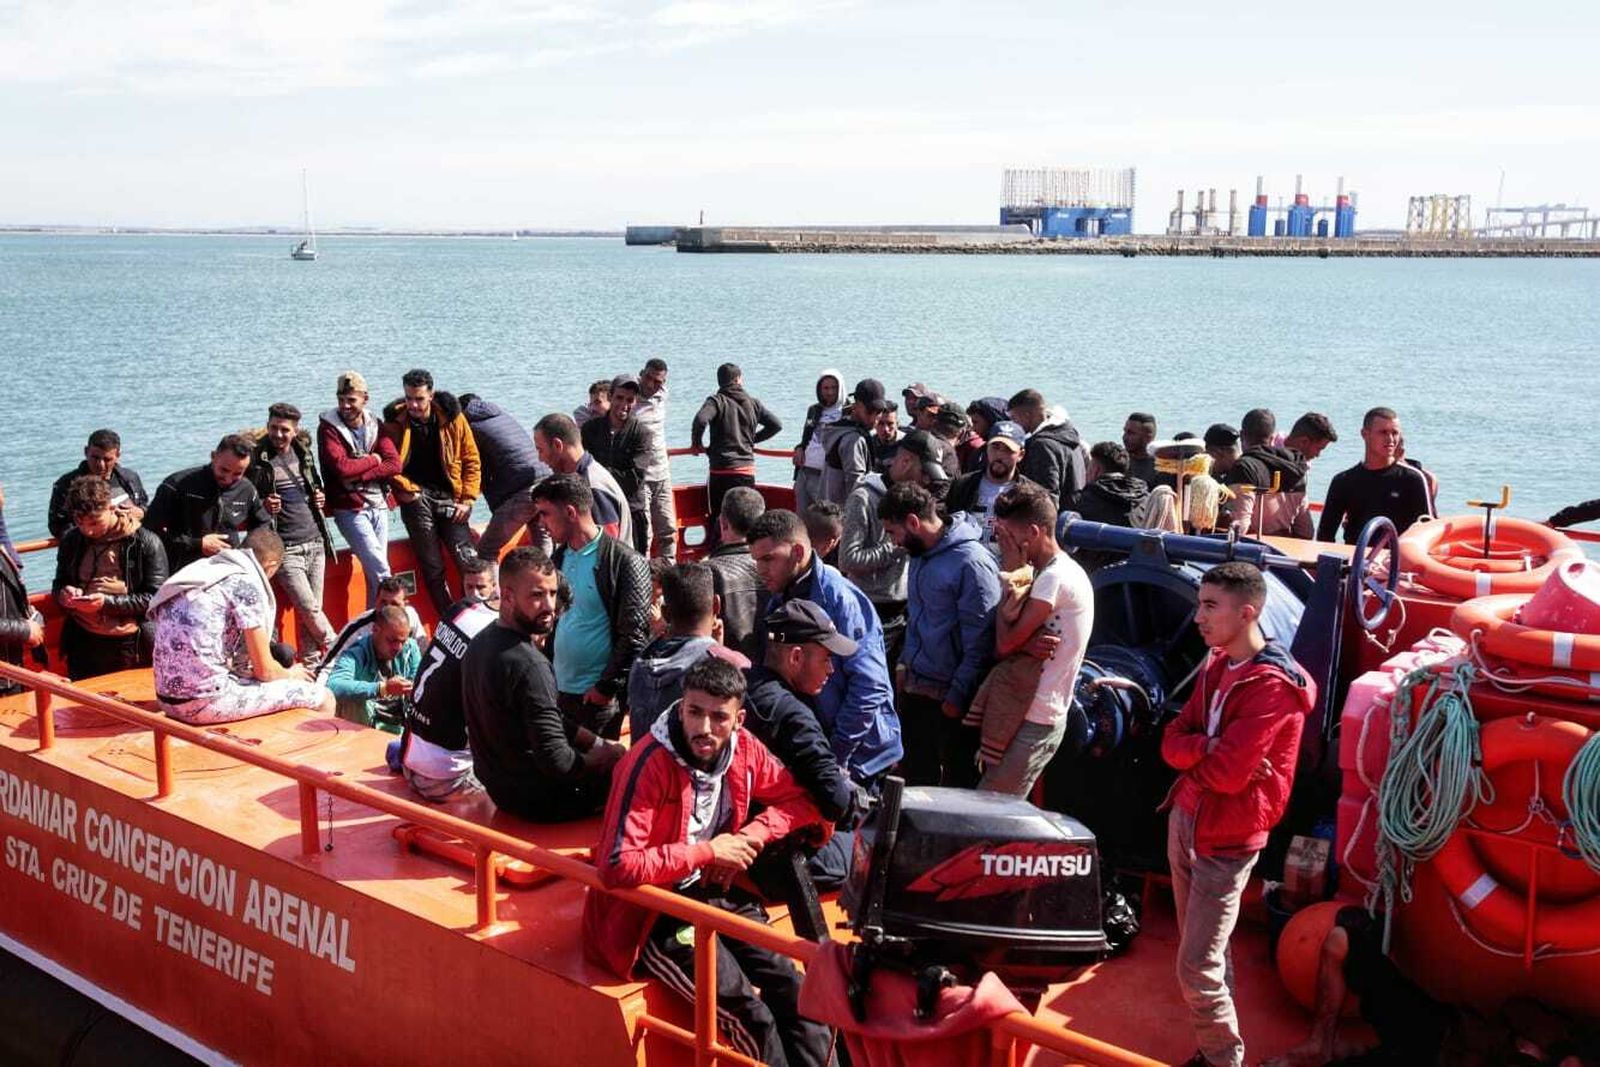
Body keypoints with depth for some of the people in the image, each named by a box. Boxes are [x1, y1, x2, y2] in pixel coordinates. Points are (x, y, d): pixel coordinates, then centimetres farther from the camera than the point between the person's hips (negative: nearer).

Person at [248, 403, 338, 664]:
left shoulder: (302, 451, 11)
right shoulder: (257, 459, -7)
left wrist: (319, 498, 8)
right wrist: (264, 507, -20)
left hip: (315, 542, 5)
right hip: (285, 549, -5)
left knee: (309, 611, 5)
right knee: (309, 609, -9)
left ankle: (311, 662, 13)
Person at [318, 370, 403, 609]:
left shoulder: (375, 426, 8)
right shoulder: (328, 428, -5)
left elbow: (394, 464, -4)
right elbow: (341, 467, -20)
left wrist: (358, 475, -14)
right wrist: (373, 460, -6)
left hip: (378, 506, 5)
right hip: (350, 508, -4)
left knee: (374, 571, 7)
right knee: (381, 570, -12)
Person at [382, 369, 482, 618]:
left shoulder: (452, 418, -2)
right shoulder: (394, 423, -1)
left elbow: (471, 461, 3)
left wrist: (467, 500, -2)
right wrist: (405, 488, -7)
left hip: (449, 496, 0)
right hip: (416, 498, 0)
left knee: (468, 559, -8)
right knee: (431, 569, 1)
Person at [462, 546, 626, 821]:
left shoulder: (483, 641, 0)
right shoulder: (528, 665, -30)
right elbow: (557, 762, -29)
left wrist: (598, 743, 5)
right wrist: (602, 757, -10)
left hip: (499, 784, 8)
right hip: (537, 801, -8)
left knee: (609, 750, 23)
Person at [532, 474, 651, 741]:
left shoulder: (625, 563, -13)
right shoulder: (560, 557, 9)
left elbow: (635, 637, -14)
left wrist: (606, 688, -15)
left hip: (597, 696, -7)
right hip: (558, 690, 7)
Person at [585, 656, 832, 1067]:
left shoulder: (743, 748, -5)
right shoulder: (649, 765, -23)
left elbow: (801, 801, 8)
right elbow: (617, 866, -31)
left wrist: (750, 837, -10)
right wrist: (708, 851, -23)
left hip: (714, 894, 6)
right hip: (652, 914, -6)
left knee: (796, 994, -8)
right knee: (751, 1016, -20)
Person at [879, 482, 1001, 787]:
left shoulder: (972, 562, -20)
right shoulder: (921, 554, 8)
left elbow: (980, 641, -19)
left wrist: (958, 695, -16)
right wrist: (906, 662, 14)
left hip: (949, 694, -8)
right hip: (914, 688, 8)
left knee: (957, 782, 5)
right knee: (915, 776, 18)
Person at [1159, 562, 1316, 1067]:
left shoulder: (1274, 685, -21)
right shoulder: (1217, 665, 7)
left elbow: (1227, 774, -27)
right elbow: (1172, 741, 3)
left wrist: (1192, 747, -8)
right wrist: (1209, 748, -17)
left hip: (1226, 839, -8)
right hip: (1185, 816, 8)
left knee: (1198, 968, -4)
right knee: (1208, 951, 18)